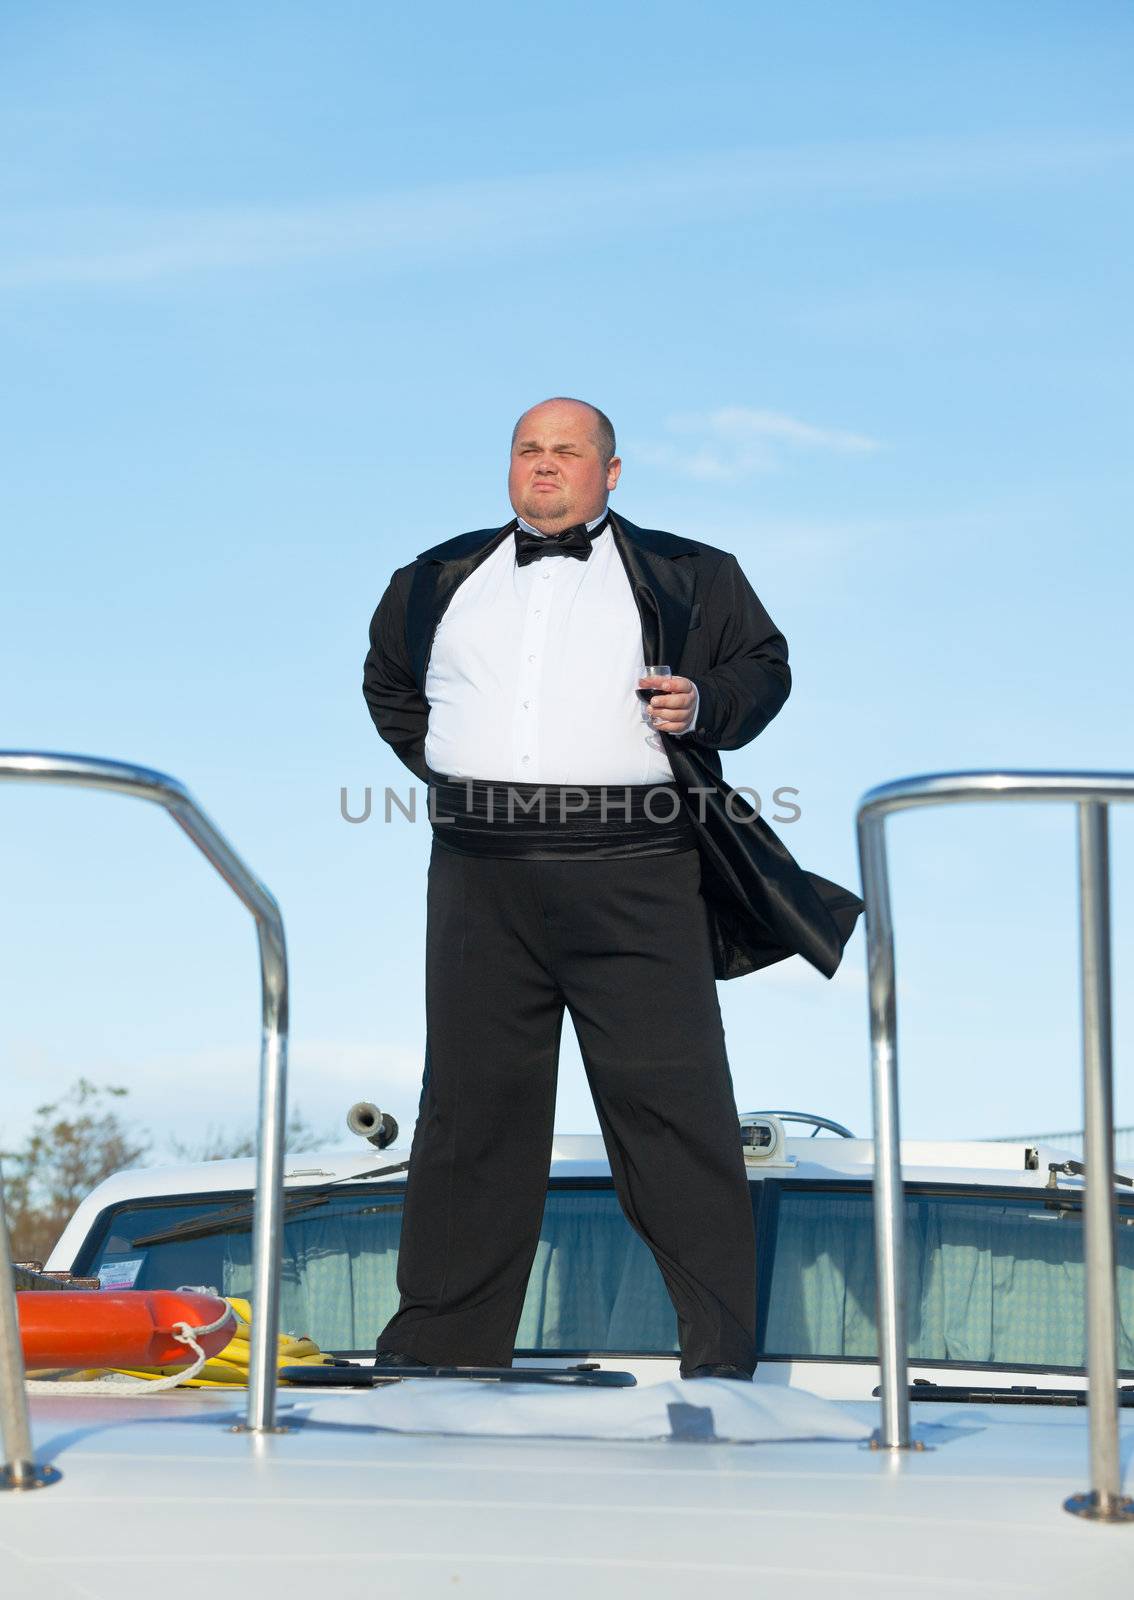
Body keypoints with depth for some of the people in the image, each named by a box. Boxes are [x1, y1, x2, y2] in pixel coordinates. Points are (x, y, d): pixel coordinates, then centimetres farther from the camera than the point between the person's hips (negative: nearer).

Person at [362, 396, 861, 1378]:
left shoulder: (686, 576, 9)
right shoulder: (440, 580, 19)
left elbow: (765, 663, 12)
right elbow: (387, 682, 32)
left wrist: (706, 705, -8)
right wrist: (436, 758, 16)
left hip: (634, 875, -3)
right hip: (480, 877, 3)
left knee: (673, 1105, -6)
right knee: (470, 1103, 7)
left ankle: (723, 1350, 1)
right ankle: (442, 1340, 17)